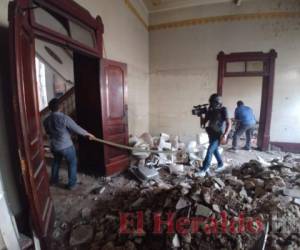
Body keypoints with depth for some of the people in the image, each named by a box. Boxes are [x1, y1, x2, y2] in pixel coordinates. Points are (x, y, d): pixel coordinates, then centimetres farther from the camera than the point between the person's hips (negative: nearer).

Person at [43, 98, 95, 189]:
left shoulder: (46, 120, -3)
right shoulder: (64, 118, -22)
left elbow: (47, 132, 13)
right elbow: (76, 128, -18)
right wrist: (87, 133, -4)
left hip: (54, 146, 6)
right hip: (66, 146, -6)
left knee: (56, 161, 30)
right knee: (72, 163, 13)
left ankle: (53, 180, 45)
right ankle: (71, 183, 20)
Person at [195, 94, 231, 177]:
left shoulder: (223, 110, -13)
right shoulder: (210, 111, 4)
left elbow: (229, 124, -17)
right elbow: (204, 123, 6)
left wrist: (225, 135, -27)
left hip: (218, 135, -7)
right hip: (211, 134, 7)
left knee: (209, 151, -15)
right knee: (214, 150, 20)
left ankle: (203, 171, -11)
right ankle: (221, 165, 42)